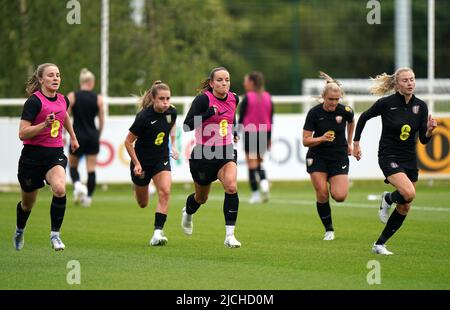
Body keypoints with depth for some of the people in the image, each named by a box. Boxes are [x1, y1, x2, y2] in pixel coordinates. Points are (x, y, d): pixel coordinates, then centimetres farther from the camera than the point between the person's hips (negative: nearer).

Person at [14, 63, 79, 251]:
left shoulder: (63, 100, 5)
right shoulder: (34, 101, -14)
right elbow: (22, 133, -20)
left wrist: (73, 136, 41)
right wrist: (45, 125, -31)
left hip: (55, 154, 3)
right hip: (33, 156, -3)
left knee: (60, 189, -28)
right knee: (28, 203, 14)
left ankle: (55, 235, -18)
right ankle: (19, 231, 46)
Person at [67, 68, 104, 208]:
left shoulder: (72, 96, -4)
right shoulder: (98, 98, 0)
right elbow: (101, 120, 4)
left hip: (77, 135, -1)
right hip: (92, 136, 1)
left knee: (72, 165, 15)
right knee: (91, 169, 7)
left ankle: (77, 184, -13)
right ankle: (88, 197, 4)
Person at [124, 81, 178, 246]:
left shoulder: (172, 112, -9)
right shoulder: (144, 117, -25)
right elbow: (128, 141, -14)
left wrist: (173, 145, 11)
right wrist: (137, 164, -17)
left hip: (161, 160, 3)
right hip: (142, 162, -3)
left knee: (165, 192, -23)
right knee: (142, 204, 15)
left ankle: (157, 233, -22)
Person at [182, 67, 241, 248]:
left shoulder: (233, 99, 2)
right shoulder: (203, 99, -15)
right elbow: (187, 125, -24)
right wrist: (210, 112, -32)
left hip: (226, 152, 3)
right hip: (204, 153, -3)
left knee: (231, 187, -24)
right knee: (201, 198, 16)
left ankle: (230, 235, -21)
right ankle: (187, 213, 54)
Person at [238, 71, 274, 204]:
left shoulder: (247, 98, -9)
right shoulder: (268, 97, 5)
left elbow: (241, 118, -8)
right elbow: (271, 118, 9)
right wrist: (269, 138, 15)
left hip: (250, 133, -5)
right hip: (264, 133, 5)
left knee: (252, 164, 2)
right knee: (259, 162, 19)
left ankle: (255, 194, 0)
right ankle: (264, 181, -8)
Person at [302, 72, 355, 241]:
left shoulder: (345, 111, -9)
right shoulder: (314, 113, -13)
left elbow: (351, 122, 17)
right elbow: (306, 140, -10)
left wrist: (349, 142, 18)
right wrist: (322, 138, -27)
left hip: (339, 157, 1)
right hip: (317, 157, -1)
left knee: (340, 196, -13)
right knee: (322, 194, -13)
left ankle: (334, 185, 24)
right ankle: (329, 229, 6)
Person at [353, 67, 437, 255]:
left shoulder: (420, 106, -2)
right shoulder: (386, 103, -12)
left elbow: (423, 139, -1)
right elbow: (364, 117, 4)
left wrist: (429, 130, -22)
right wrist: (356, 143, 6)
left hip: (409, 159, 5)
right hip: (389, 157, -5)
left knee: (405, 208, 6)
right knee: (409, 193, -28)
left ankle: (379, 244, 20)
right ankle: (388, 199, 7)